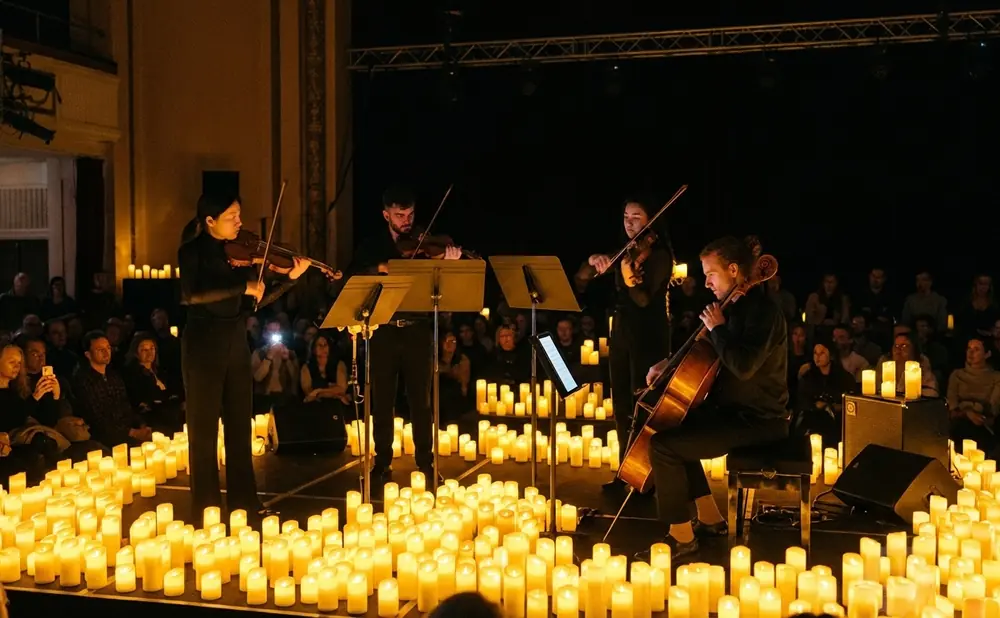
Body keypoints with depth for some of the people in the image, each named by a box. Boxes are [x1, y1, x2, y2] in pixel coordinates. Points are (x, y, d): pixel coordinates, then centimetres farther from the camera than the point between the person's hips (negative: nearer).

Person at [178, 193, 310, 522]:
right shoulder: (193, 251, -7)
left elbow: (257, 302, 9)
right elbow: (192, 295, -23)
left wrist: (291, 278, -2)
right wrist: (243, 286, -26)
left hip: (236, 343, 5)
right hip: (204, 344, -5)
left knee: (239, 425, 10)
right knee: (204, 427, 2)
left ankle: (243, 499, 20)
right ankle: (206, 505, 11)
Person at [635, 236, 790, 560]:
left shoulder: (763, 311, -19)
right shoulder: (738, 306, 12)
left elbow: (743, 365, -35)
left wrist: (717, 328, -20)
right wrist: (670, 364, 9)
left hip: (757, 421, -11)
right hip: (735, 410, 11)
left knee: (662, 445, -18)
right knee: (673, 427, 21)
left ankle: (681, 536, -5)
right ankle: (710, 518, 23)